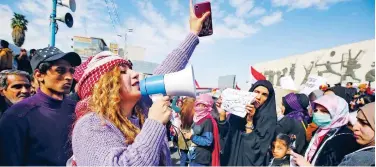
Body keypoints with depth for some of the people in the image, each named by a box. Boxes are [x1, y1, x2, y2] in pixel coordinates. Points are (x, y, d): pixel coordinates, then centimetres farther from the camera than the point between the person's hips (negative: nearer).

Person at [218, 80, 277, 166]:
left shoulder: (269, 119, -11)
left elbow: (257, 147, -19)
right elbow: (225, 133, 0)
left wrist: (249, 122, -23)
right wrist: (222, 114, -12)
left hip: (250, 162, -3)